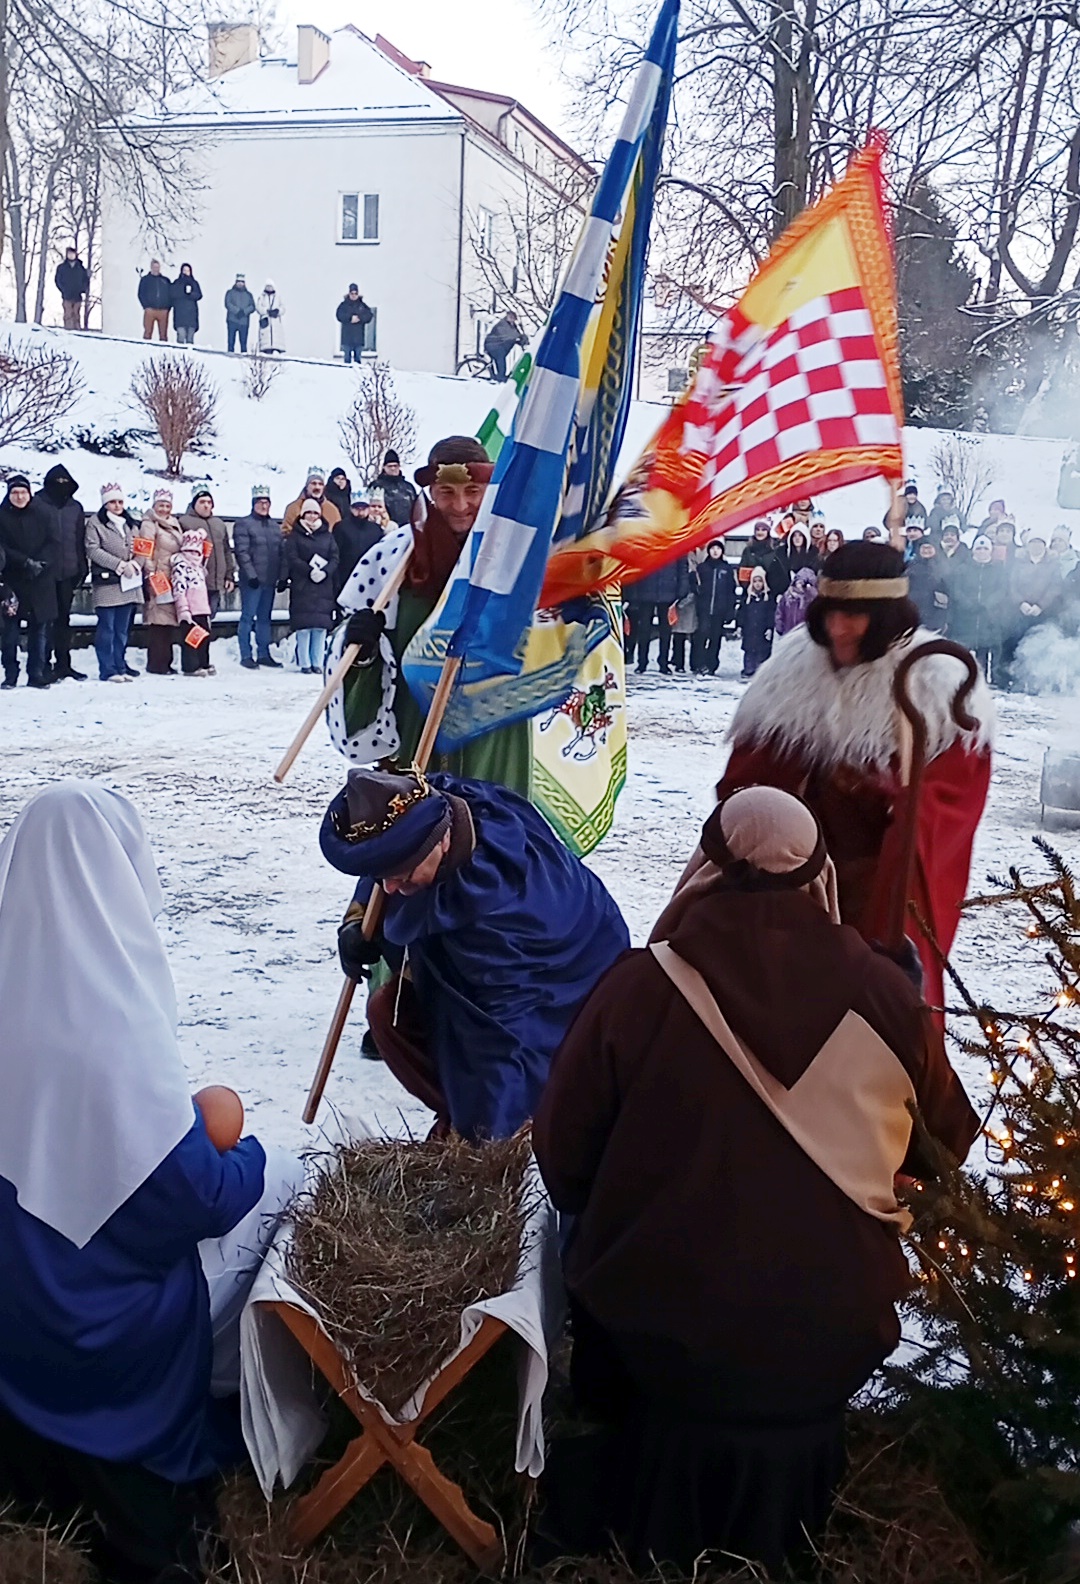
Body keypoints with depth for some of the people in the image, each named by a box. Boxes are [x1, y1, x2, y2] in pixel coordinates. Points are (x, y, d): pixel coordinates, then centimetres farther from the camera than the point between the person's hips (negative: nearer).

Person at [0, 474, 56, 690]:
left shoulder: (39, 516, 11)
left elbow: (51, 544, 6)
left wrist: (40, 563, -12)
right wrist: (26, 563, -17)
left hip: (41, 583, 2)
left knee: (40, 630, 1)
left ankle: (37, 675, 7)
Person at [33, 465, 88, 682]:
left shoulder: (75, 507, 13)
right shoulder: (38, 503, 0)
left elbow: (80, 540, 14)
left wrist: (82, 568, 9)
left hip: (68, 572, 4)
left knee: (64, 618, 10)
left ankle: (63, 664, 15)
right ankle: (46, 665, 2)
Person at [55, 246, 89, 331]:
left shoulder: (81, 267, 11)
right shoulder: (61, 267, 6)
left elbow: (86, 279, 15)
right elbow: (58, 279, 6)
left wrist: (83, 290, 1)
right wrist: (63, 289, -6)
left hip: (78, 296, 2)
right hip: (67, 296, -2)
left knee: (77, 314, 2)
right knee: (68, 314, -8)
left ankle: (77, 328, 4)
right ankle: (68, 328, -9)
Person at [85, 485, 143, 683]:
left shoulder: (130, 524, 17)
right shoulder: (95, 523, -1)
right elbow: (93, 550, -10)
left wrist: (135, 563, -7)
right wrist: (120, 565, -16)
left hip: (128, 583, 6)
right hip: (106, 582, -6)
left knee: (122, 629, 9)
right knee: (107, 628, -4)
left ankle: (120, 667, 15)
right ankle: (108, 670, -2)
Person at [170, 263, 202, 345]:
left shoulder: (194, 283, 17)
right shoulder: (177, 283, 12)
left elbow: (199, 295, 3)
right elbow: (172, 295, -2)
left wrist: (190, 293, -13)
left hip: (191, 312, 2)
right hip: (180, 312, -2)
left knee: (190, 336, -4)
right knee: (181, 334, -15)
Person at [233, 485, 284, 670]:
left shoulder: (275, 526, 15)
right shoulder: (243, 524, -3)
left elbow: (281, 552, 16)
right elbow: (242, 552, -10)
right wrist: (251, 574, -17)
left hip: (270, 580, 6)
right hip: (252, 580, -6)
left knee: (265, 618, 12)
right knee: (248, 617, -3)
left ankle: (263, 654, 18)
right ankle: (246, 656, 0)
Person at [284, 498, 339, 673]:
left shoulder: (328, 536, 13)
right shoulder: (295, 536, 6)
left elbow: (335, 558, 5)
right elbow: (292, 558, -5)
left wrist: (325, 572, -13)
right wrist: (310, 571, -17)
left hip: (324, 586, 2)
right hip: (302, 586, -2)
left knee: (321, 625, -1)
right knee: (304, 624, -6)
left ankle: (317, 663, 5)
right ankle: (305, 663, -2)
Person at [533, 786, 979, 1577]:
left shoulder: (639, 987, -18)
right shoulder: (885, 994, -12)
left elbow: (563, 1157, -7)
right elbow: (945, 1142, 6)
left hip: (658, 1325, -1)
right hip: (833, 1338, 2)